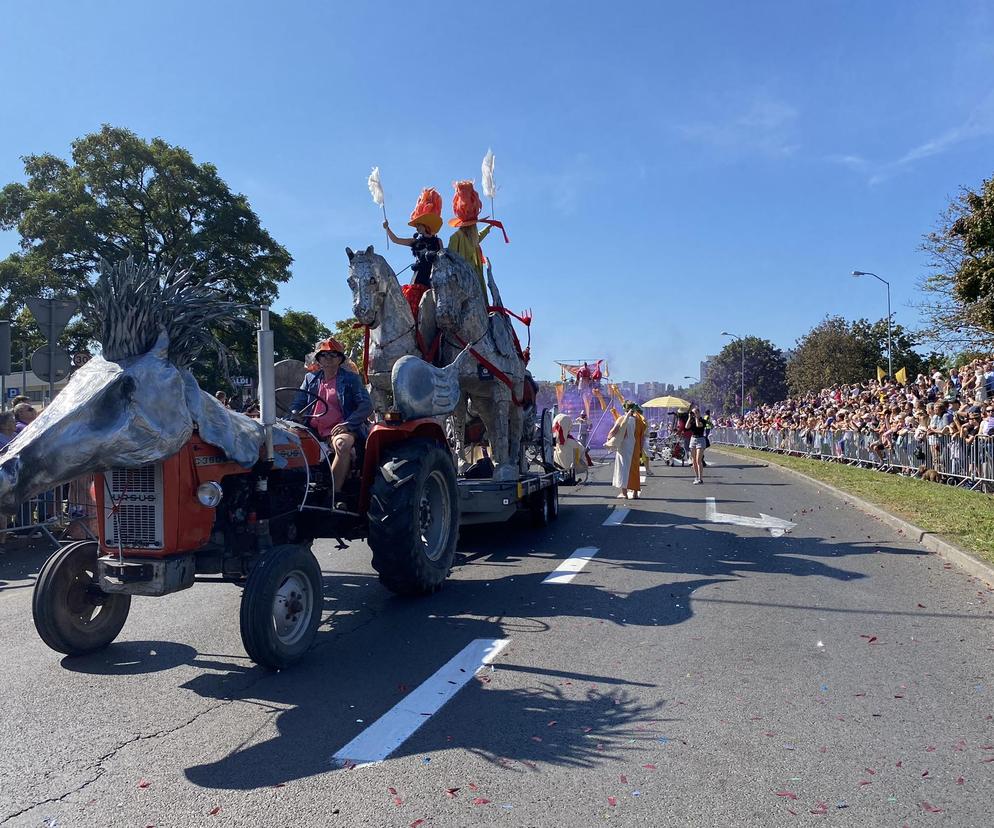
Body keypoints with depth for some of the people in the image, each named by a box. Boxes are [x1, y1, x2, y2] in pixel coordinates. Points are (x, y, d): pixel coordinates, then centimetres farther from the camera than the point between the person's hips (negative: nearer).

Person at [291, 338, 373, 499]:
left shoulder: (351, 379, 8)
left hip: (338, 430, -4)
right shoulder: (310, 378, 20)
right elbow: (298, 404, 20)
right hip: (312, 431, 4)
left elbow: (366, 405, -2)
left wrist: (347, 424, -15)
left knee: (342, 444, -39)